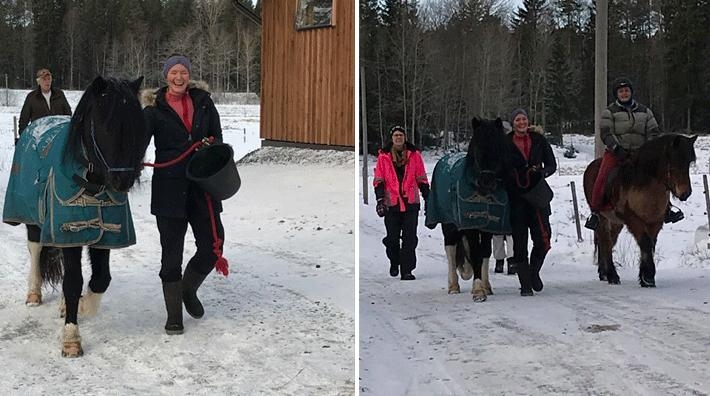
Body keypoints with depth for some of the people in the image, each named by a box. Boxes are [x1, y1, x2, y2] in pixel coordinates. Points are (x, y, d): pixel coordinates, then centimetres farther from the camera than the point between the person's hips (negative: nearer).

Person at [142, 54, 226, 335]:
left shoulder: (203, 103, 7)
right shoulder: (155, 109, -1)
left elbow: (217, 138, 12)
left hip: (202, 185, 3)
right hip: (169, 188, -3)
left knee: (212, 246, 4)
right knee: (172, 251, 3)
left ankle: (188, 289, 34)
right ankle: (174, 316, 15)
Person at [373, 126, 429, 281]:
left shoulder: (414, 154, 5)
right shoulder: (384, 156, 3)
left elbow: (422, 179, 9)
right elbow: (378, 180, 4)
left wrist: (428, 198, 8)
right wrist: (380, 199, -7)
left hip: (411, 203, 0)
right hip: (392, 203, 0)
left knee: (410, 238, -4)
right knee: (392, 238, 7)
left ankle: (407, 271, -1)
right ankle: (394, 263, 32)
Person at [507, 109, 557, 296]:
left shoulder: (538, 140, 6)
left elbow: (552, 164, 7)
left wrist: (541, 173, -13)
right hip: (516, 197, -1)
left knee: (543, 239, -5)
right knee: (519, 242, 1)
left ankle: (534, 272, 22)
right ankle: (525, 285, 10)